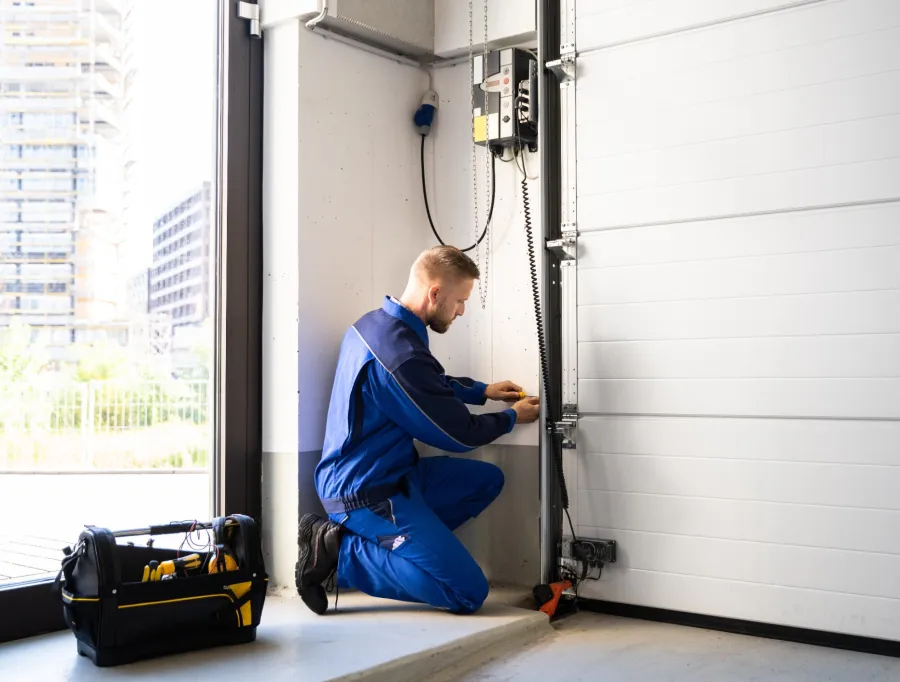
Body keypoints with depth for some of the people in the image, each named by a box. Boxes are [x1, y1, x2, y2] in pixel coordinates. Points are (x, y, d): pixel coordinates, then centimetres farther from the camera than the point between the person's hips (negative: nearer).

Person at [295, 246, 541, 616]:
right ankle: (340, 553, -5)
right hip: (368, 491, -10)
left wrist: (483, 390, 19)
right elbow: (459, 434, -13)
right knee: (469, 592, -8)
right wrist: (513, 417, 5)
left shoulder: (376, 323, 4)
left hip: (362, 475, 10)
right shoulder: (402, 354, -27)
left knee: (487, 480, 16)